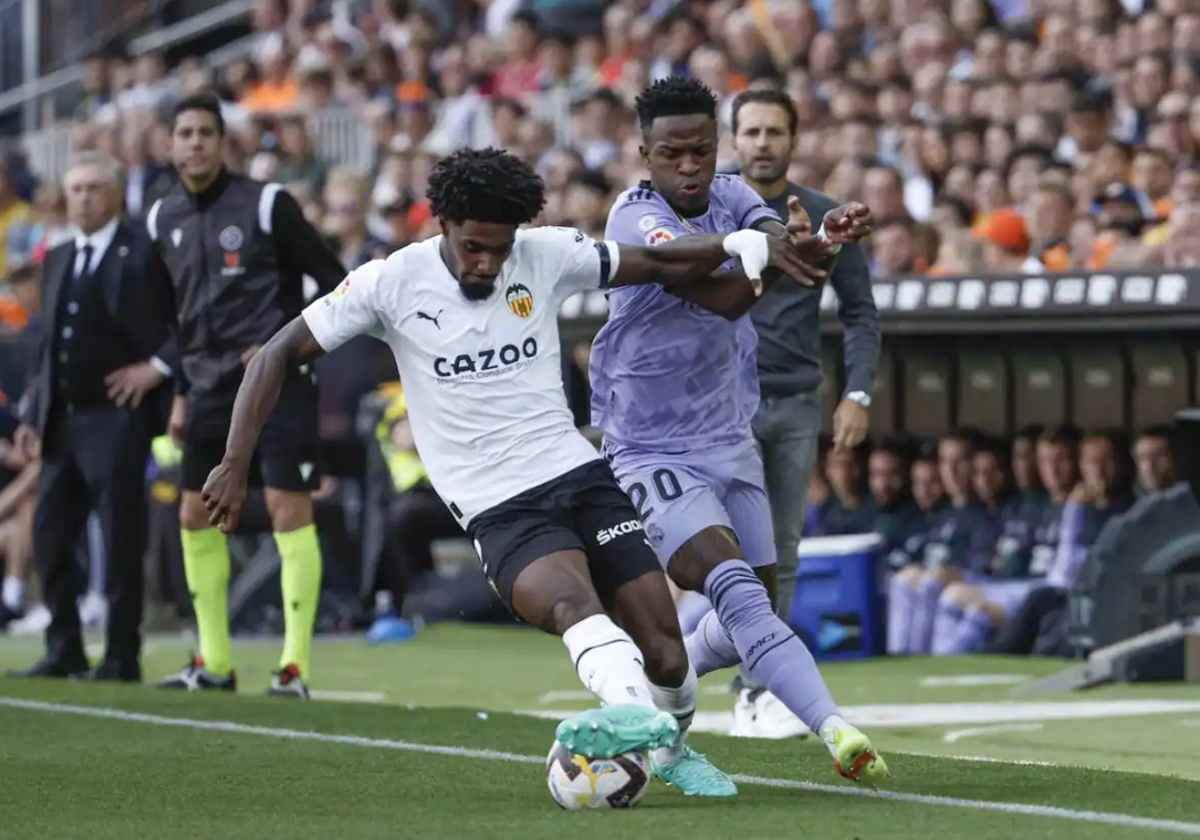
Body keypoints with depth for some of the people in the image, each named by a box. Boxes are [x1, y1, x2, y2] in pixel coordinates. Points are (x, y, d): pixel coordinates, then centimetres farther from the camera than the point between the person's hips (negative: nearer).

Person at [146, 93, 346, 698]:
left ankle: (295, 666, -9)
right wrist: (181, 393, 16)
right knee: (195, 517, 7)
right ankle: (214, 664, 17)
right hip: (211, 383, 6)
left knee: (289, 510, -11)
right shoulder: (164, 218, 9)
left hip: (277, 378, -6)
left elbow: (335, 280, -5)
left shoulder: (265, 204, -8)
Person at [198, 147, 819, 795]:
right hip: (499, 510, -4)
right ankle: (636, 710, -62)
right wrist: (236, 464, -6)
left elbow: (662, 266, 10)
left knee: (662, 650, -5)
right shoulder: (391, 284, -4)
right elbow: (278, 355, 1)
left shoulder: (547, 255, 2)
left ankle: (671, 748, 26)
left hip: (578, 473, 4)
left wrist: (743, 243, -8)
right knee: (573, 602, -35)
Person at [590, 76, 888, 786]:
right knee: (735, 589, -26)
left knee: (747, 622, 10)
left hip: (733, 447, 7)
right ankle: (835, 729, -38)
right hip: (655, 456, -7)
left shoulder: (731, 197, 2)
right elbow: (720, 298, -32)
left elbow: (775, 238, -20)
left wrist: (824, 240, -44)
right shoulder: (636, 218, -17)